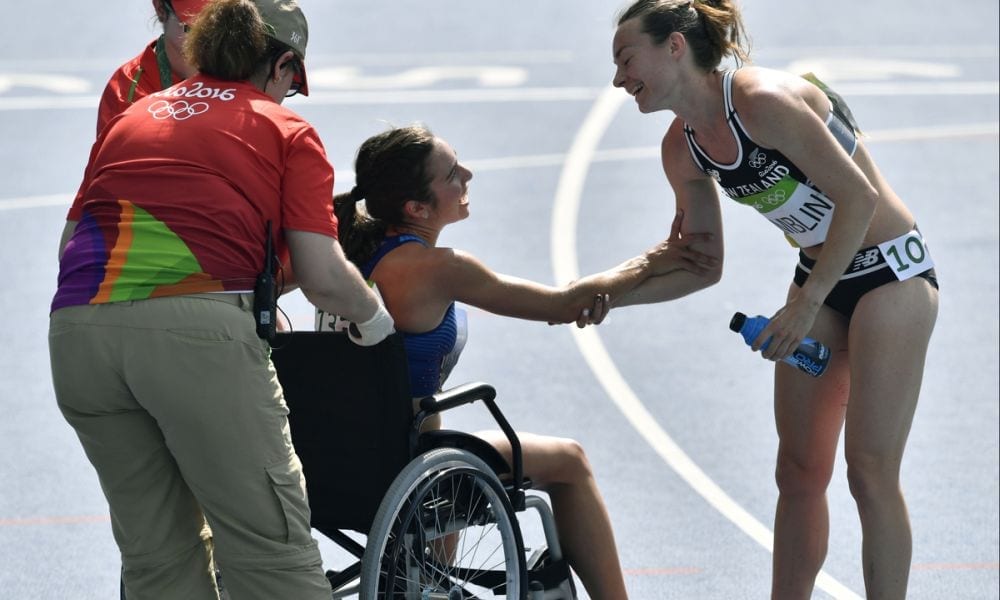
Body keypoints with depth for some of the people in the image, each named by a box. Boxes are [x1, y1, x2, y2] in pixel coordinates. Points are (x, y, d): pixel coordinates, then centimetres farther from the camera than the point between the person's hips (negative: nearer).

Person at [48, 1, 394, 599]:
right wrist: (375, 318, 24)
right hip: (196, 328, -5)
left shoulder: (131, 116, 26)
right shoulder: (286, 130, 13)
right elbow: (323, 277, 4)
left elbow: (70, 240, 25)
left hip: (76, 331, 5)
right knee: (272, 550, 1)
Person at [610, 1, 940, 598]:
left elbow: (858, 197, -23)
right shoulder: (683, 148, 1)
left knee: (871, 472, -8)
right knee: (799, 471, 7)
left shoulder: (763, 100, -24)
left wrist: (806, 306, -20)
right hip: (820, 279, 8)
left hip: (890, 273, -8)